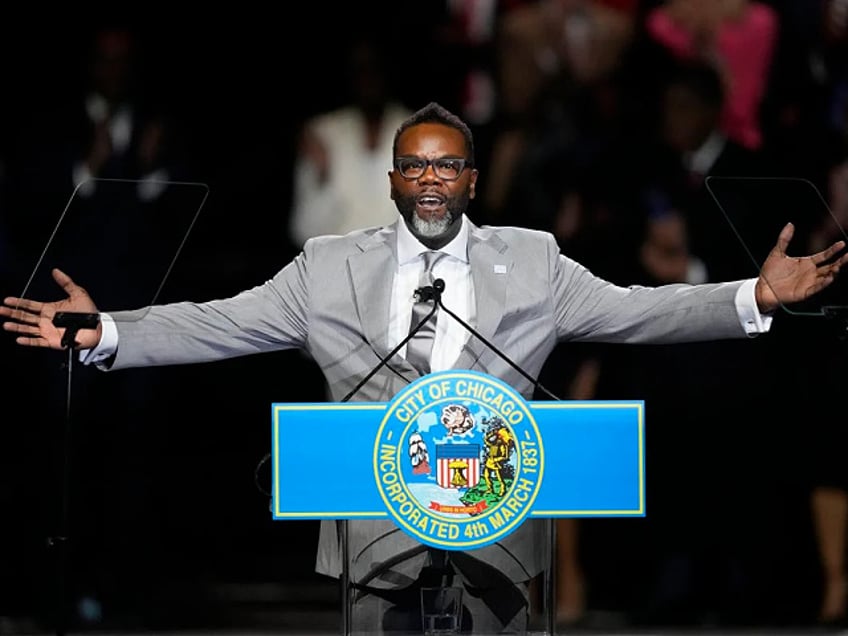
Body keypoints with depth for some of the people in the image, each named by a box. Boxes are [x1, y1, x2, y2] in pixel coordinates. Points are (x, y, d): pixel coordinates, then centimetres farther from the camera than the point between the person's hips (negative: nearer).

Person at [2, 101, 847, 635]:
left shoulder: (531, 262, 8)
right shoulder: (330, 267, 8)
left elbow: (634, 310, 2)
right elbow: (221, 324, 4)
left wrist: (756, 298, -11)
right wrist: (104, 333, -9)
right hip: (378, 523, 0)